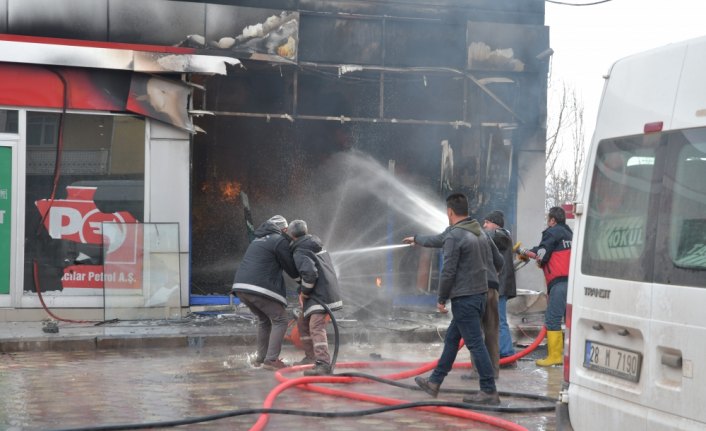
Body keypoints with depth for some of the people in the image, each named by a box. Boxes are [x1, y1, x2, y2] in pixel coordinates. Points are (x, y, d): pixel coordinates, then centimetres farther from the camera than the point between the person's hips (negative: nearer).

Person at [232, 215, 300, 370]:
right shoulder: (279, 240, -2)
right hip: (260, 288, -8)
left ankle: (261, 357, 24)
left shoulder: (258, 239, 25)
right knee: (280, 320, 2)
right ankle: (271, 360, -6)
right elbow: (291, 267, 1)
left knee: (264, 320, 24)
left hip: (241, 287, 8)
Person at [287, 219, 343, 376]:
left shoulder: (299, 252, -11)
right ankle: (311, 356, 27)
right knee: (303, 322, 20)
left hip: (320, 294, -10)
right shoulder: (316, 244, 18)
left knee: (316, 327, -20)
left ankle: (323, 364, -32)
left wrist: (304, 292, -12)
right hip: (328, 289, 10)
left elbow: (309, 273, -25)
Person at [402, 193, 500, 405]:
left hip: (464, 297, -10)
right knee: (452, 338, 17)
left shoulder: (455, 236, -16)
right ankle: (434, 382, 26)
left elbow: (448, 272, -16)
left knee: (475, 343, -7)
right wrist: (416, 239, 42)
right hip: (479, 293, 10)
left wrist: (441, 299, -4)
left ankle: (489, 391, -5)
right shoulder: (476, 230, 14)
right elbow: (440, 239, 29)